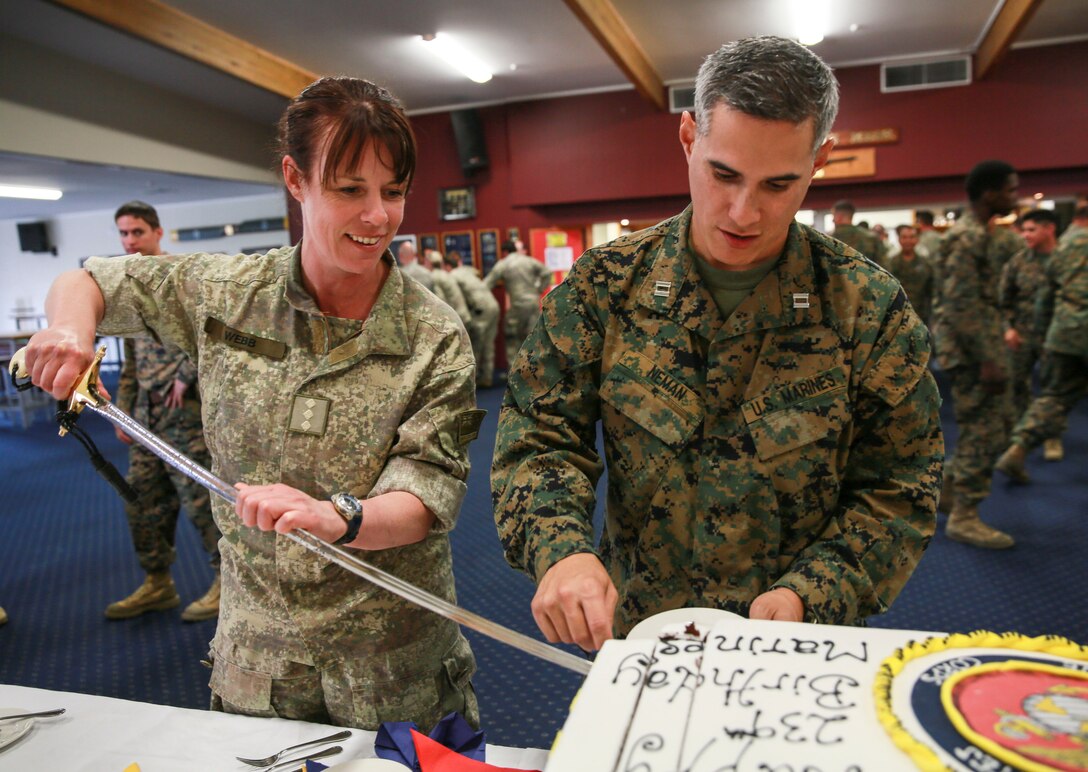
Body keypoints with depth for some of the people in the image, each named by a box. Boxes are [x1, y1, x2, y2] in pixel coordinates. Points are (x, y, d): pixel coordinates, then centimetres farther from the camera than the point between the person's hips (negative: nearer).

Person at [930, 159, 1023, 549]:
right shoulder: (966, 237, -17)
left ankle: (949, 488, 27)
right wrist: (988, 359, -23)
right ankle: (964, 517, 5)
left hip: (983, 341, 10)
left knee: (999, 421, 17)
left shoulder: (984, 234, 15)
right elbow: (963, 305, -22)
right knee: (984, 429, -5)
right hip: (968, 346, -10)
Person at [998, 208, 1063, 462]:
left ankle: (1052, 439, 19)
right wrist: (1009, 327, -1)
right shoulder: (1018, 260, 0)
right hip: (1022, 334, 2)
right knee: (1017, 385, 8)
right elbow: (1003, 297, 6)